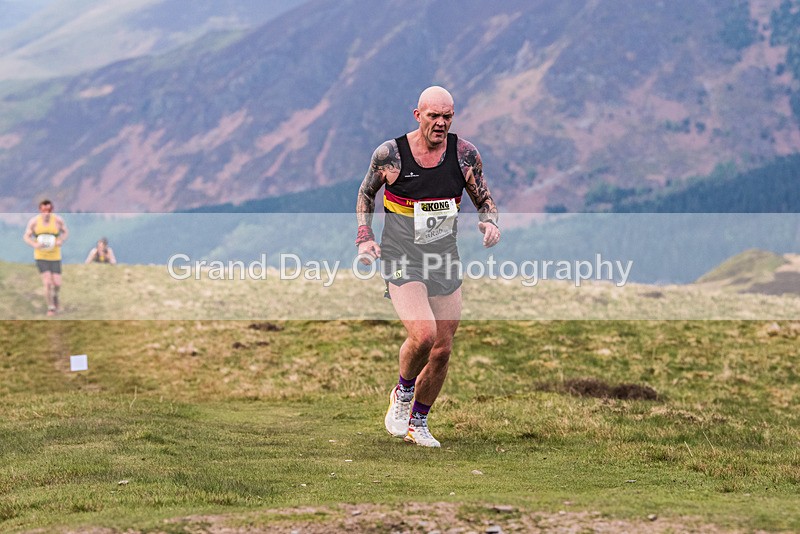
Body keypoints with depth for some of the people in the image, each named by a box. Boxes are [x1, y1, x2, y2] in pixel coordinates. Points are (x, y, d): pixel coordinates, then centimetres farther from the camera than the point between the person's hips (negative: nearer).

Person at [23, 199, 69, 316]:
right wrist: (34, 244, -18)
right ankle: (51, 307, 6)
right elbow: (26, 236, 2)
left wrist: (61, 241, -11)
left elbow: (65, 231, 10)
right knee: (47, 283, -12)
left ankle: (55, 296, 34)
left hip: (55, 257, 1)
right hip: (41, 257, -1)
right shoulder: (34, 221, -8)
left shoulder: (58, 220, -7)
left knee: (57, 284, -1)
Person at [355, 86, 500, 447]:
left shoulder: (465, 154, -3)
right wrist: (364, 237, -3)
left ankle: (417, 423, 27)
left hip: (445, 262, 4)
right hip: (401, 262, -4)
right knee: (423, 335, -24)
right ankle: (402, 394, 7)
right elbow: (365, 193, 9)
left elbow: (484, 200, 9)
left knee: (443, 350, 5)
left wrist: (490, 223, -13)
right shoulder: (389, 153, -8)